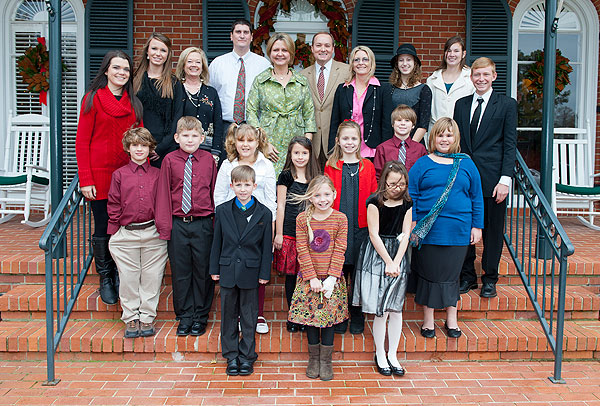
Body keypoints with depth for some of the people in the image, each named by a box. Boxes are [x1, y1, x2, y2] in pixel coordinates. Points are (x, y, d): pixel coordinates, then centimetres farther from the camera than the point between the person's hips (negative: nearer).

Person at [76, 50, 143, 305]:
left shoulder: (133, 102, 11)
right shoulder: (93, 98, -2)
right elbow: (82, 141, -5)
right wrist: (85, 179, -11)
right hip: (101, 175, -3)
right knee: (103, 229, 4)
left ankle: (121, 275, 22)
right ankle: (105, 278, 20)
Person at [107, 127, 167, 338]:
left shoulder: (157, 174, 5)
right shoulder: (119, 174, 3)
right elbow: (113, 205, 4)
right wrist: (114, 232, 0)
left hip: (153, 234, 0)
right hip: (126, 235, 0)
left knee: (151, 278, 5)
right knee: (128, 278, 6)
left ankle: (147, 317, 17)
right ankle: (131, 318, 19)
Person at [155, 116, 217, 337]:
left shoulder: (208, 159, 3)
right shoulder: (170, 160, 1)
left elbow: (215, 191, 7)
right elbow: (163, 194, 2)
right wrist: (164, 226, -2)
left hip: (203, 224, 0)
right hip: (178, 224, 0)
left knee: (202, 270, 7)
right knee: (180, 271, 8)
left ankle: (200, 316, 23)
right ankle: (184, 317, 23)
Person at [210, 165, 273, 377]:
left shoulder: (263, 213, -3)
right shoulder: (222, 211, 2)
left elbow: (267, 245, -1)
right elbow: (217, 242, 6)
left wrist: (265, 272, -3)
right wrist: (214, 269, 5)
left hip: (251, 271, -2)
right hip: (228, 270, 2)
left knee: (249, 315, 8)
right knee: (229, 314, 10)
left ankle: (247, 356, 21)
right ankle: (231, 356, 23)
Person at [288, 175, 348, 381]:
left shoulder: (340, 218, -3)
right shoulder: (302, 219, -4)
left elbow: (339, 250, -6)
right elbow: (302, 250, -6)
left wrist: (332, 277, -13)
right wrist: (312, 278, -12)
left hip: (332, 278, 0)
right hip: (308, 277, 1)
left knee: (329, 317, 6)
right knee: (310, 317, 8)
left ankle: (326, 360, 20)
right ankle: (313, 359, 25)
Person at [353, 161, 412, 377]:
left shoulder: (407, 204, 4)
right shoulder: (375, 202, -9)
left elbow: (405, 235, 3)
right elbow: (374, 235, -9)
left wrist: (396, 263, -6)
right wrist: (388, 262, -9)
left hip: (398, 255, 4)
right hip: (376, 255, -4)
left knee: (396, 309, 6)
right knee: (381, 311, -3)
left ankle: (392, 355, 19)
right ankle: (380, 355, 13)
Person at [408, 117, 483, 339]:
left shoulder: (466, 164, 8)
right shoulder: (422, 165, 3)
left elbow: (476, 198, 11)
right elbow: (411, 196, 2)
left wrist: (477, 226, 7)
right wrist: (412, 224, -6)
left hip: (458, 232, 1)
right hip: (428, 231, -1)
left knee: (451, 275, 9)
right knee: (429, 274, 5)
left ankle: (451, 320, 24)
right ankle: (428, 320, 19)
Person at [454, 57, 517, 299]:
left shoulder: (507, 105, 1)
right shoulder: (461, 104, 12)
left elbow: (510, 144, -3)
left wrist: (505, 179, -11)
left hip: (493, 178, -3)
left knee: (493, 229, 6)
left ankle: (489, 279, 20)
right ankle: (467, 276, 21)